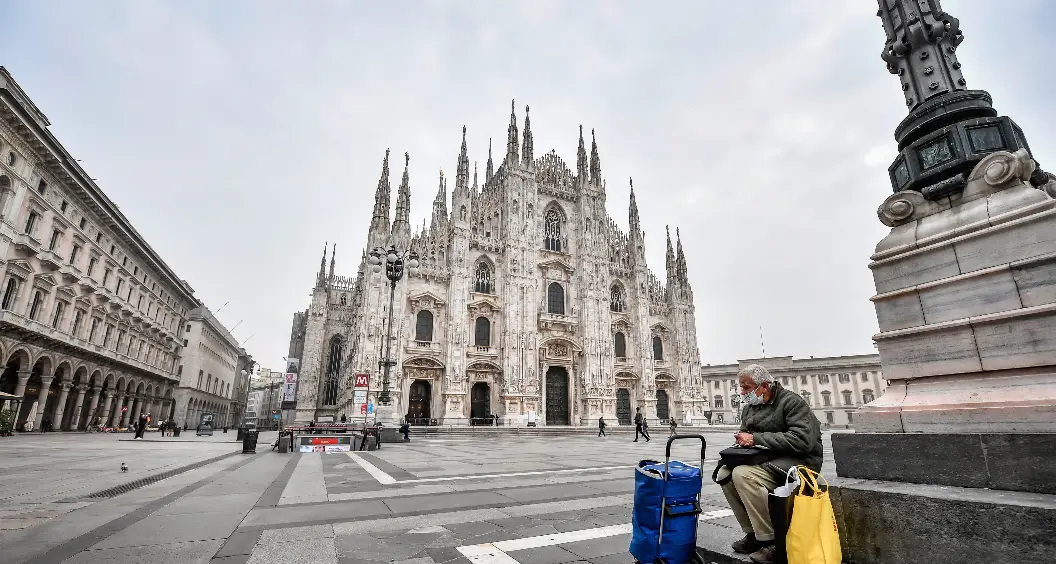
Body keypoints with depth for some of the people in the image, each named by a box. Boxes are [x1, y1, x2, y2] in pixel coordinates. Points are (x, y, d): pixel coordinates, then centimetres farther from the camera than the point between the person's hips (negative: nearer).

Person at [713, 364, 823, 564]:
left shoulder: (792, 402, -13)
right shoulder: (749, 407, 12)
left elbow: (802, 441, -25)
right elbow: (745, 434, 20)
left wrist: (757, 439, -23)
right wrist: (742, 438, -7)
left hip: (799, 460, -8)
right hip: (767, 459, 8)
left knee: (743, 474, -30)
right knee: (724, 473, -12)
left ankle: (772, 542, -18)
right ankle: (752, 533, -1)